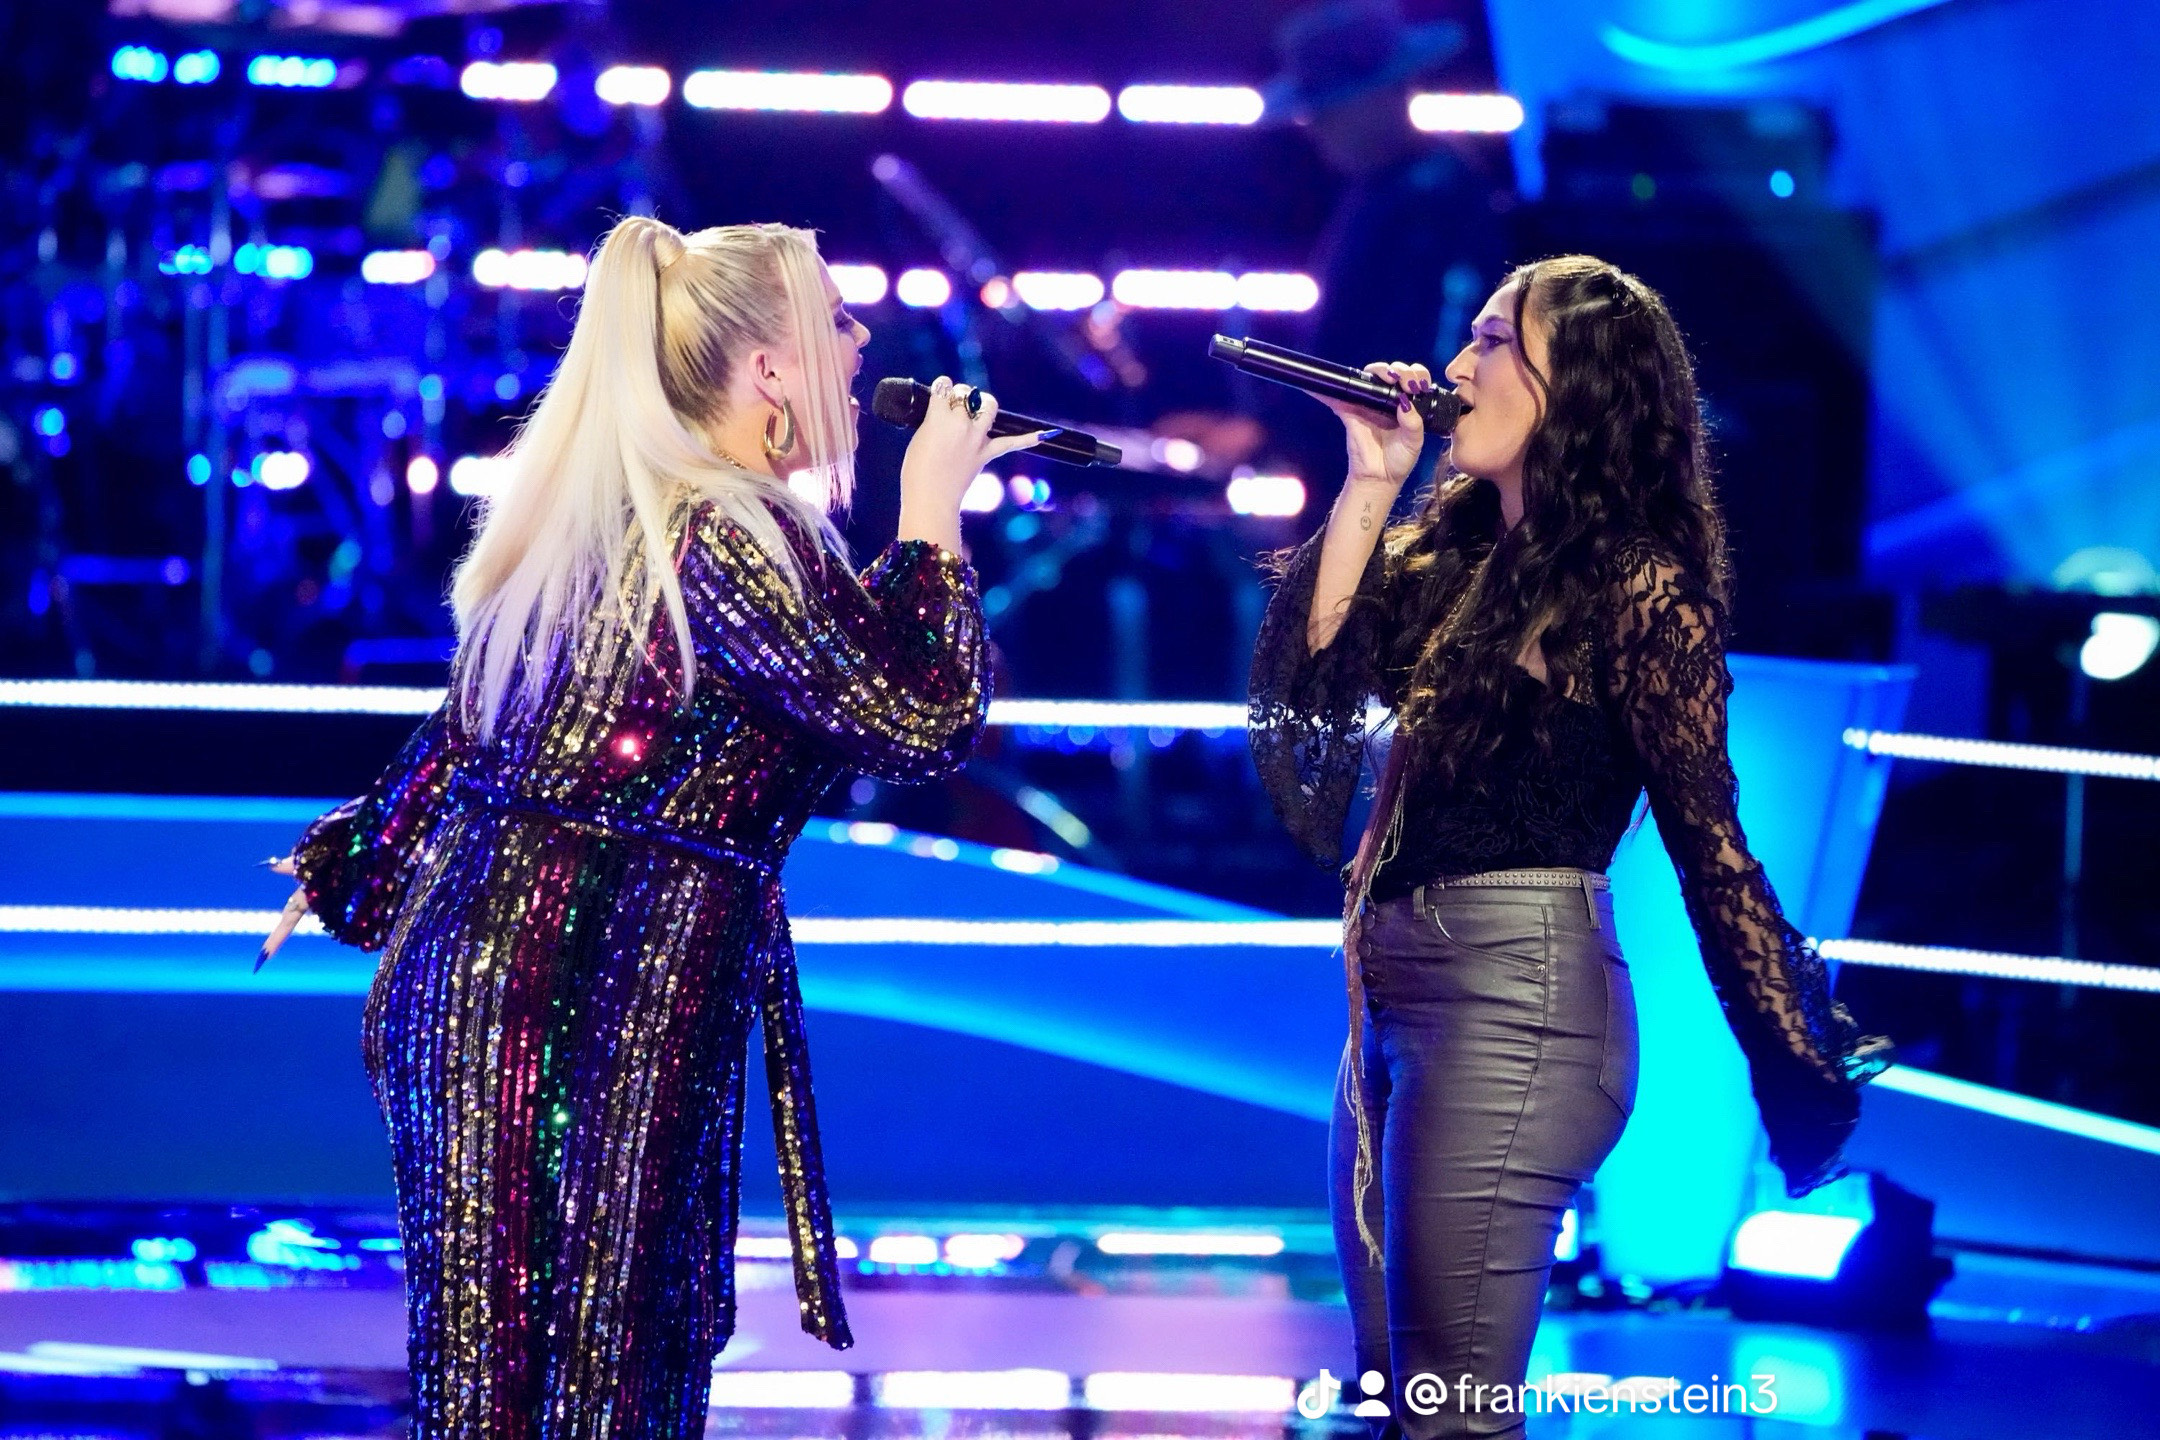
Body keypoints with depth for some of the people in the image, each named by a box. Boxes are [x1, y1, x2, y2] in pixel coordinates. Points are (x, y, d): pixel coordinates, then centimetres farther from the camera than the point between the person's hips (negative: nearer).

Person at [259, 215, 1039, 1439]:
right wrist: (933, 511, -6)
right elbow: (927, 722, -16)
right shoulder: (730, 536, -14)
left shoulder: (583, 515, 13)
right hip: (601, 995, -9)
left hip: (466, 958, 9)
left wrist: (354, 872, 31)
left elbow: (463, 735, 20)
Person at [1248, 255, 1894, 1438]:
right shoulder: (1446, 553, 15)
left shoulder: (1634, 588, -8)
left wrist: (1803, 1080, -12)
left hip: (1516, 995, -9)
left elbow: (1707, 843, -10)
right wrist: (1369, 486, 2)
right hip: (1394, 994, 9)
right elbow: (1308, 679, 3)